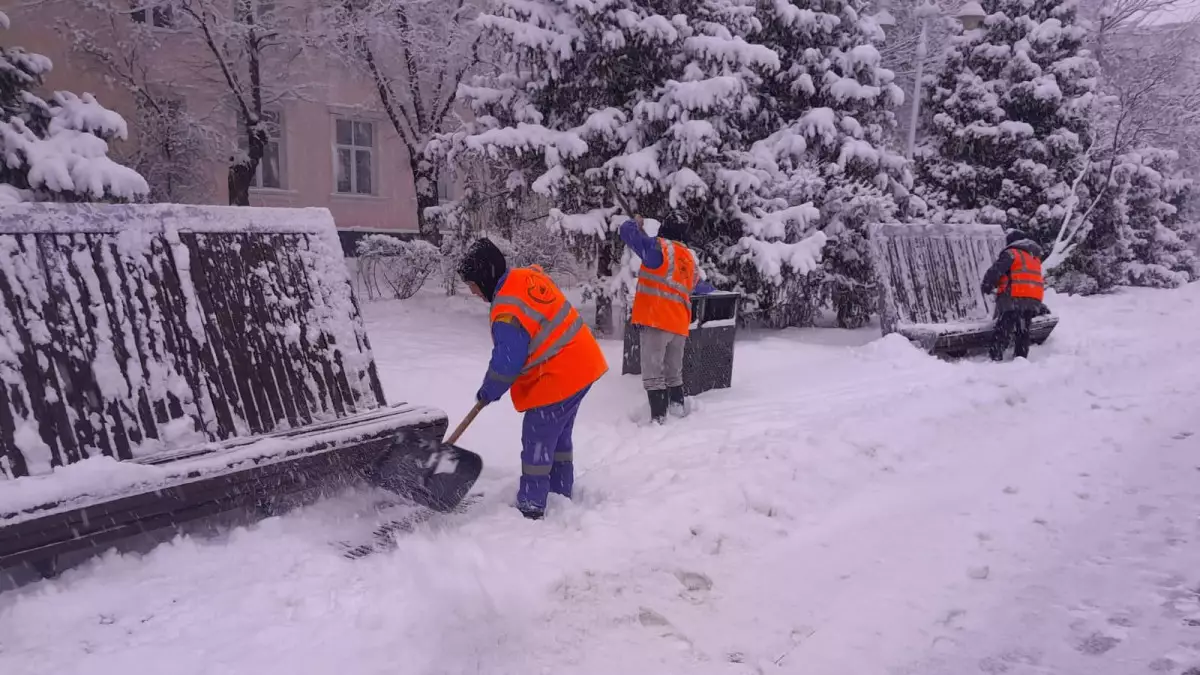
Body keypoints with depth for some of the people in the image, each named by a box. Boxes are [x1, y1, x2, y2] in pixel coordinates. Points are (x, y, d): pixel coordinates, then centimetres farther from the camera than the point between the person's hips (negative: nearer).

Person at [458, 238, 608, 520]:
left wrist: (488, 392, 1)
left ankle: (531, 506, 8)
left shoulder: (508, 311, -23)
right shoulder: (529, 275, 4)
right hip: (581, 364, 10)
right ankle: (561, 492, 34)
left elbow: (506, 363, -18)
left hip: (558, 377, -10)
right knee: (559, 434, 21)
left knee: (537, 439, 0)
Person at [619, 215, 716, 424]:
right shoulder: (690, 259, 20)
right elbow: (699, 286, 35)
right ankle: (678, 406, 27)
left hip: (656, 319, -6)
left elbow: (627, 232, 1)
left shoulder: (658, 247, 1)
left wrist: (636, 223, 23)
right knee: (674, 371, 21)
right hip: (680, 323, 7)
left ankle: (659, 417, -12)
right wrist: (711, 290, 57)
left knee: (653, 371, -7)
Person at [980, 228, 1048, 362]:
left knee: (1002, 330, -9)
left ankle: (996, 358, -15)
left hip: (1014, 297, -8)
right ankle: (1021, 358, 14)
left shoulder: (1011, 253, -2)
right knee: (1023, 332, 15)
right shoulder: (1035, 257, 24)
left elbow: (996, 270, -12)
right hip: (1033, 300, 8)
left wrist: (987, 285, 0)